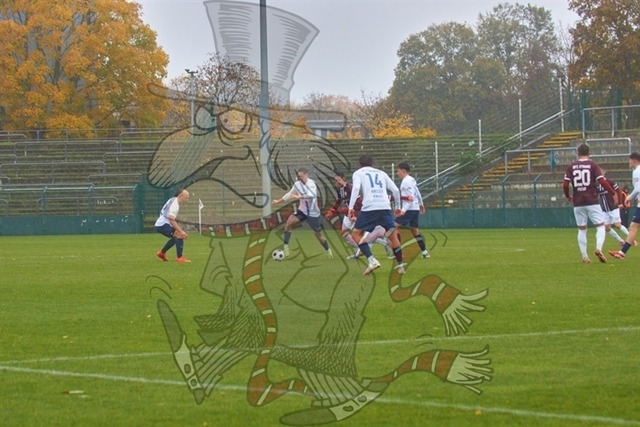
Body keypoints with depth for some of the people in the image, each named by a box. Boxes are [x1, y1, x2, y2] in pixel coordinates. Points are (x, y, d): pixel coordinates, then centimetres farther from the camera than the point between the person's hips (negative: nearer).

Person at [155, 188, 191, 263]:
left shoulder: (173, 200, 11)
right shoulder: (174, 205, -21)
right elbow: (172, 221, -28)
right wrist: (181, 231, -30)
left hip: (161, 224, 11)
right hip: (162, 225, -11)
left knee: (176, 237, 28)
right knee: (179, 235, -21)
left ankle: (162, 253, 39)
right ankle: (180, 257, -22)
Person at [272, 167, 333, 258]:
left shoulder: (311, 183, -18)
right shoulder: (297, 184, -1)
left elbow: (312, 194, -38)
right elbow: (290, 195, 16)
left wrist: (299, 197, -48)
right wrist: (278, 201, 16)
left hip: (313, 212, -5)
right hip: (302, 210, 5)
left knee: (318, 234, 5)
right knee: (288, 223, -19)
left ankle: (328, 251, 29)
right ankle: (285, 248, -18)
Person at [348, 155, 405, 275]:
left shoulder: (358, 173, 16)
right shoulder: (381, 173, 25)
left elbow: (356, 188, -5)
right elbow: (395, 190, 18)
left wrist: (351, 207, -8)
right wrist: (398, 207, 30)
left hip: (369, 208, -3)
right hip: (385, 207, 3)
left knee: (356, 234, 10)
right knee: (393, 235, 17)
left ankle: (371, 260, -8)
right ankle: (400, 265, 14)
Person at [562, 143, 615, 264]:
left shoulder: (571, 167, 5)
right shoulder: (593, 165, -1)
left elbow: (565, 184, -2)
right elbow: (602, 182, -10)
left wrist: (568, 197, 16)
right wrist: (613, 194, 2)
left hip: (577, 203, 3)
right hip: (592, 202, -3)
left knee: (582, 230, 11)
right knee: (600, 226, 4)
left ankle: (584, 257, 7)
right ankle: (599, 248, -20)